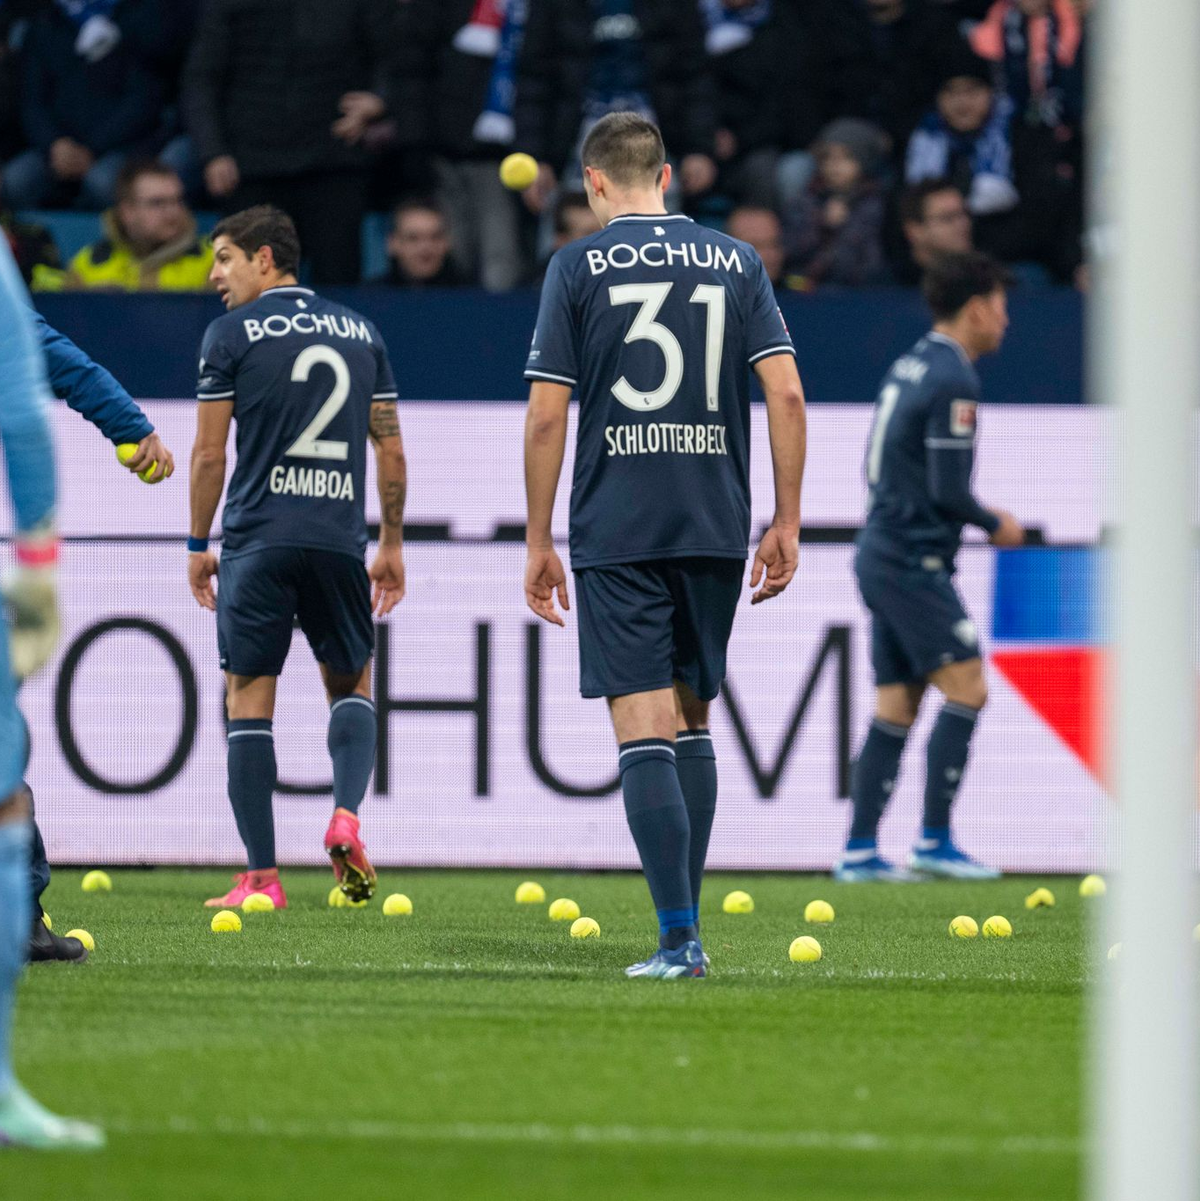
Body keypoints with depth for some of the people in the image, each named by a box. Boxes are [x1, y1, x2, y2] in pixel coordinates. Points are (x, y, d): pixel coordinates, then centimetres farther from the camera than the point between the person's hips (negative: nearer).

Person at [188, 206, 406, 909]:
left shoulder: (232, 333, 0)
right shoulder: (360, 332, 12)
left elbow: (210, 452, -1)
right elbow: (390, 449, 13)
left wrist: (197, 545, 9)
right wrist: (392, 545, 20)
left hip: (258, 537, -3)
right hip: (340, 537, 3)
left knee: (250, 697, 2)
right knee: (351, 684, 18)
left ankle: (262, 876, -1)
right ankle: (346, 815, -7)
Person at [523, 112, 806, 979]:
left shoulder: (579, 267, 0)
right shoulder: (735, 261, 7)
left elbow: (546, 416, -4)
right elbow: (786, 394, 1)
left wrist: (539, 542, 2)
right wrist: (787, 521, 7)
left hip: (616, 532, -3)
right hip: (717, 526, 3)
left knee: (644, 727, -5)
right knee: (692, 720, 16)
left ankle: (680, 939, -13)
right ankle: (684, 927, 16)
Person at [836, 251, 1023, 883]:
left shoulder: (911, 365, 13)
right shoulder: (952, 379, -15)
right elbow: (949, 491, -18)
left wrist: (972, 516, 20)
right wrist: (995, 524, 0)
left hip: (882, 554, 9)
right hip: (913, 562, -9)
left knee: (896, 707, 9)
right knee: (966, 689, -8)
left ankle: (859, 850, 7)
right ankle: (934, 841, -8)